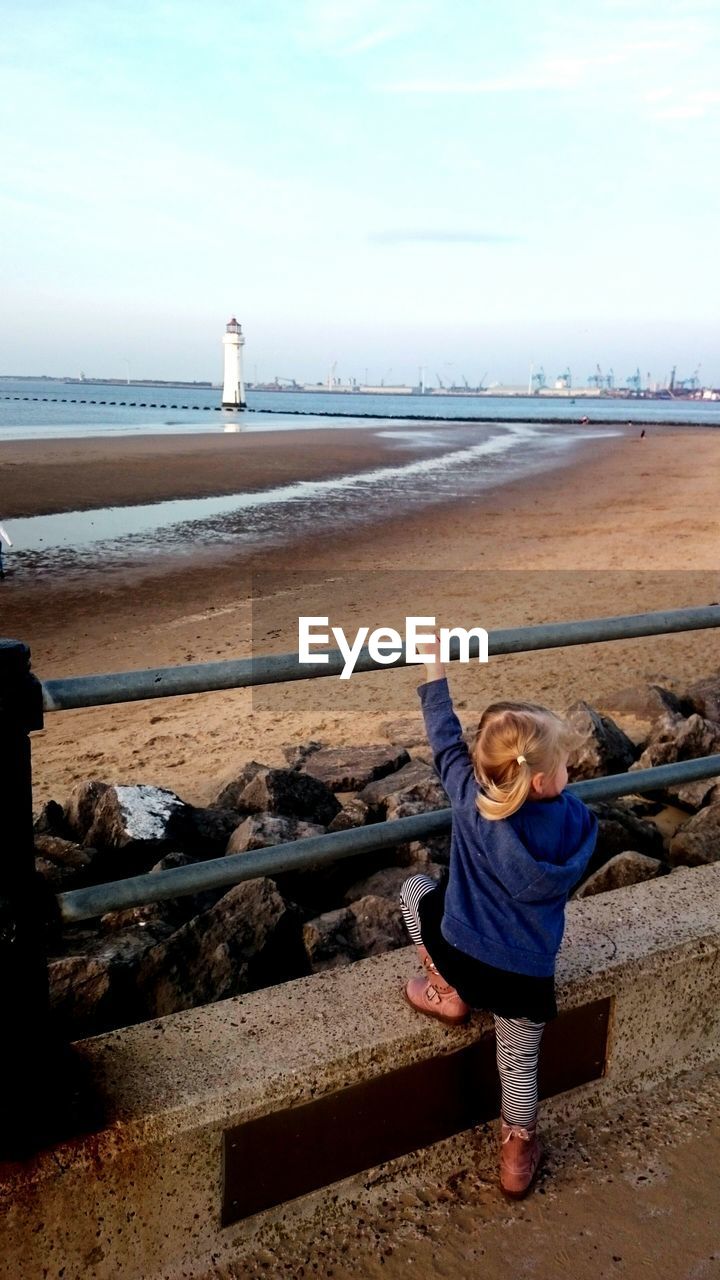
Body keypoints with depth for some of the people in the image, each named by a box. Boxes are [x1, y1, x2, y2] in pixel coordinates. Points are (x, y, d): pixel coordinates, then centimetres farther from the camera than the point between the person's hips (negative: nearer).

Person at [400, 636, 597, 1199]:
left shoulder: (470, 795, -18)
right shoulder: (577, 821, -15)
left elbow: (447, 739, 0)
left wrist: (435, 669, 11)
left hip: (460, 954, -1)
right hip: (528, 975, 1)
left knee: (415, 888, 25)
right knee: (520, 1063, 25)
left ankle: (450, 995, 25)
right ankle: (518, 1155, 44)